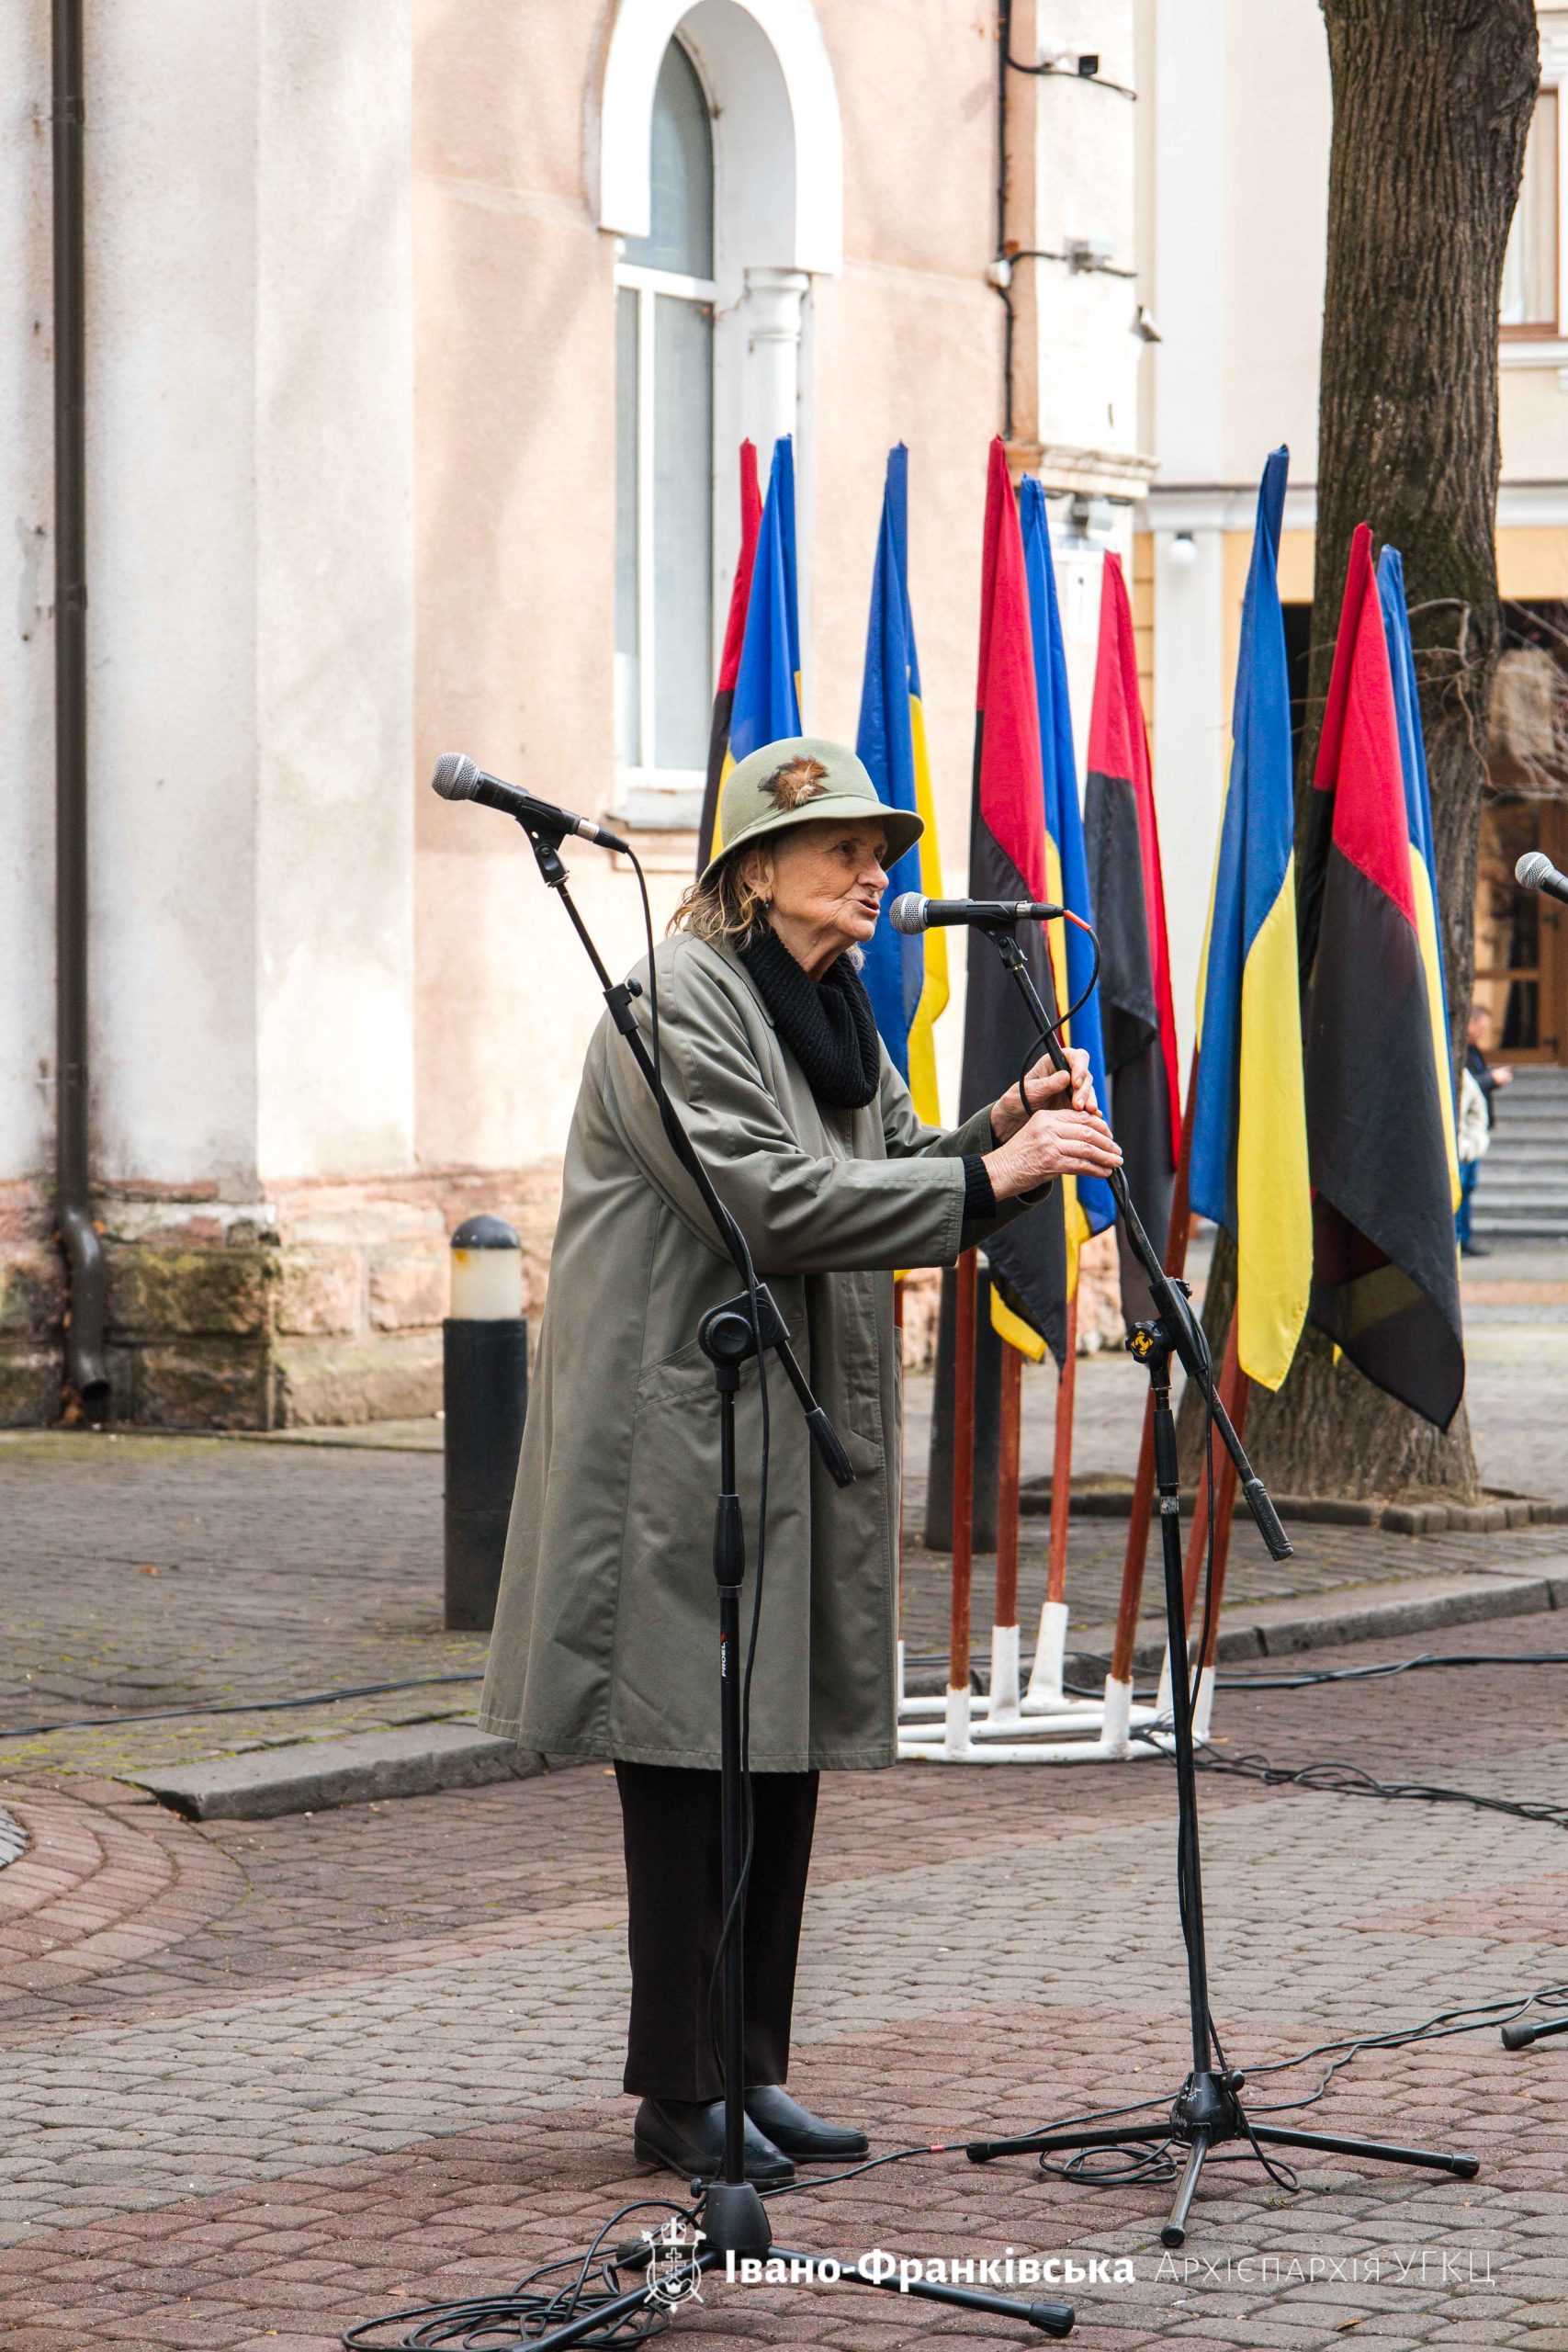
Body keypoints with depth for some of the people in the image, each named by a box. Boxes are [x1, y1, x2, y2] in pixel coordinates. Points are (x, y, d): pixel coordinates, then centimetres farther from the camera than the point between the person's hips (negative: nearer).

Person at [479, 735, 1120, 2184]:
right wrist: (989, 1175, -21)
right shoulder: (680, 1002, -13)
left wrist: (1008, 1128, -2)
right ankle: (680, 2097, 0)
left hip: (807, 1437, 9)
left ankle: (753, 2072, 17)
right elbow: (774, 1198, -21)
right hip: (683, 1430, -9)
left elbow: (894, 1170, 17)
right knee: (694, 1764, -6)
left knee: (788, 1759, 10)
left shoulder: (833, 1008, 17)